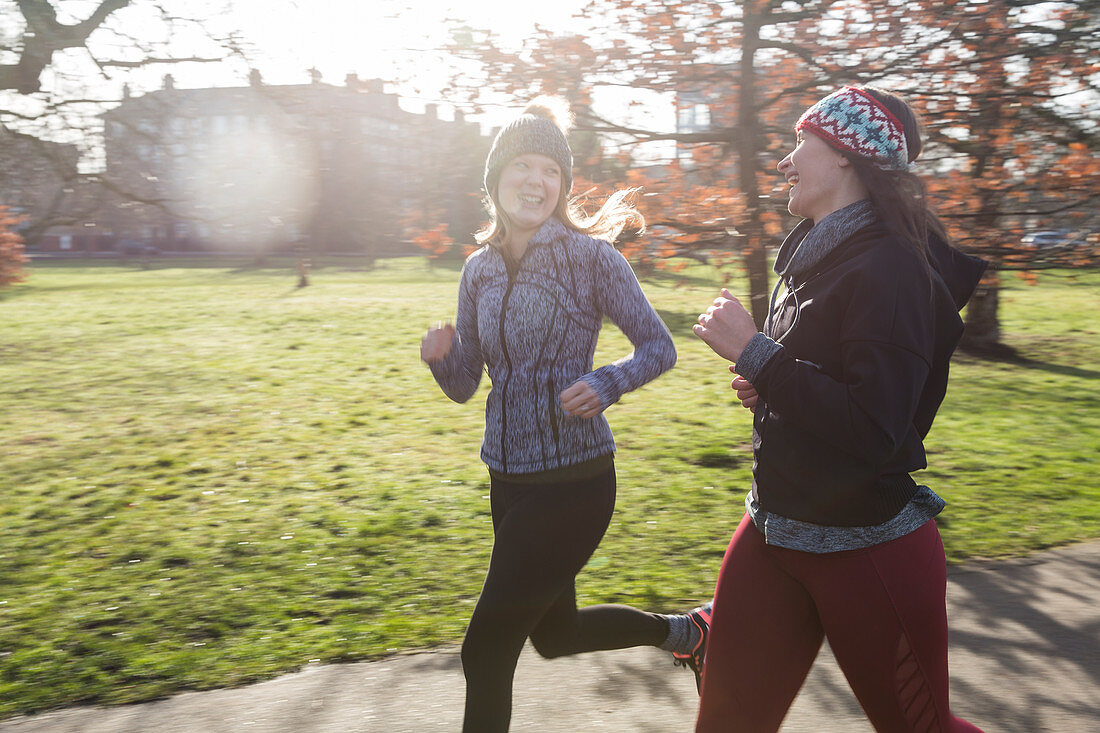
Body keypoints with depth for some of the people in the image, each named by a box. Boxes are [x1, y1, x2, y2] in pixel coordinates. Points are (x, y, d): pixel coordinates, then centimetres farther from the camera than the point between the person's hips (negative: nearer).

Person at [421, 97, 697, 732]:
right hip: (509, 477, 7)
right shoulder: (480, 269, 5)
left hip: (573, 478, -7)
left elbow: (659, 348, -6)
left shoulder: (589, 255, -11)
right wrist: (441, 357, -13)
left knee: (486, 651, 0)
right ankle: (678, 631, 46)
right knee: (555, 633, 23)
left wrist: (606, 384, -24)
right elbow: (464, 385, 9)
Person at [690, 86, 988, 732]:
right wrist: (765, 384, 2)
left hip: (868, 550, -8)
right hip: (773, 533, 8)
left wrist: (752, 351, -23)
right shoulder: (814, 255, 9)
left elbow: (872, 430, -27)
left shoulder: (890, 267, -19)